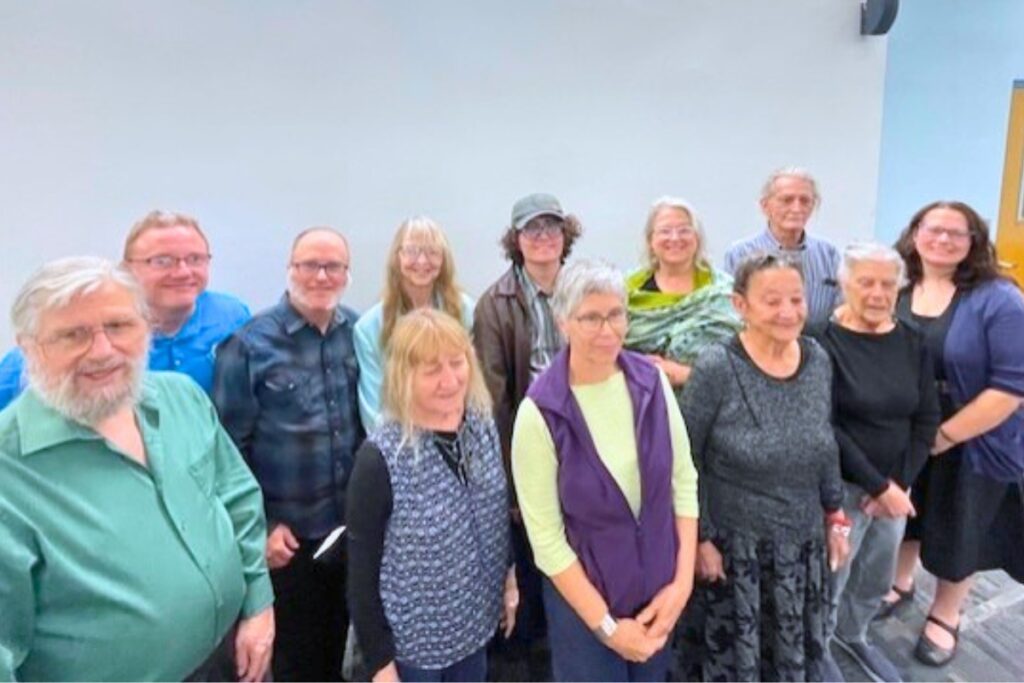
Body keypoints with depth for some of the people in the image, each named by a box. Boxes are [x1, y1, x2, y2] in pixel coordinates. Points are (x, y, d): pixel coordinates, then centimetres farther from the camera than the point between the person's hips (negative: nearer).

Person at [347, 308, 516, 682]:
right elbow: (361, 570, -17)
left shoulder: (485, 427, -8)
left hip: (475, 622, 5)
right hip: (411, 638, -5)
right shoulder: (380, 458, -25)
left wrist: (508, 579, 13)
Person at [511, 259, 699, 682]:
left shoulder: (652, 382, -9)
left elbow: (684, 480, 0)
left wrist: (682, 581, -5)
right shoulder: (540, 412, -20)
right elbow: (546, 538, -15)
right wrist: (605, 624, -11)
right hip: (583, 597, -3)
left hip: (659, 586, 4)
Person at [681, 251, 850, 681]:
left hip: (805, 540, 5)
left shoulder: (818, 359, -4)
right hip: (736, 543, -5)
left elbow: (825, 447, 8)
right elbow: (685, 463, -14)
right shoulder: (716, 369, -21)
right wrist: (700, 538, -12)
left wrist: (835, 514, 9)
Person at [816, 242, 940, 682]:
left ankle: (852, 635, 48)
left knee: (877, 578, 21)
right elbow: (824, 428, -18)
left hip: (895, 486, 6)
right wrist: (878, 486, -16)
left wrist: (899, 481, -6)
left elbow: (927, 419, 5)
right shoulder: (824, 342, -15)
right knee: (829, 579, 3)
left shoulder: (912, 341, 4)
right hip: (841, 486, -6)